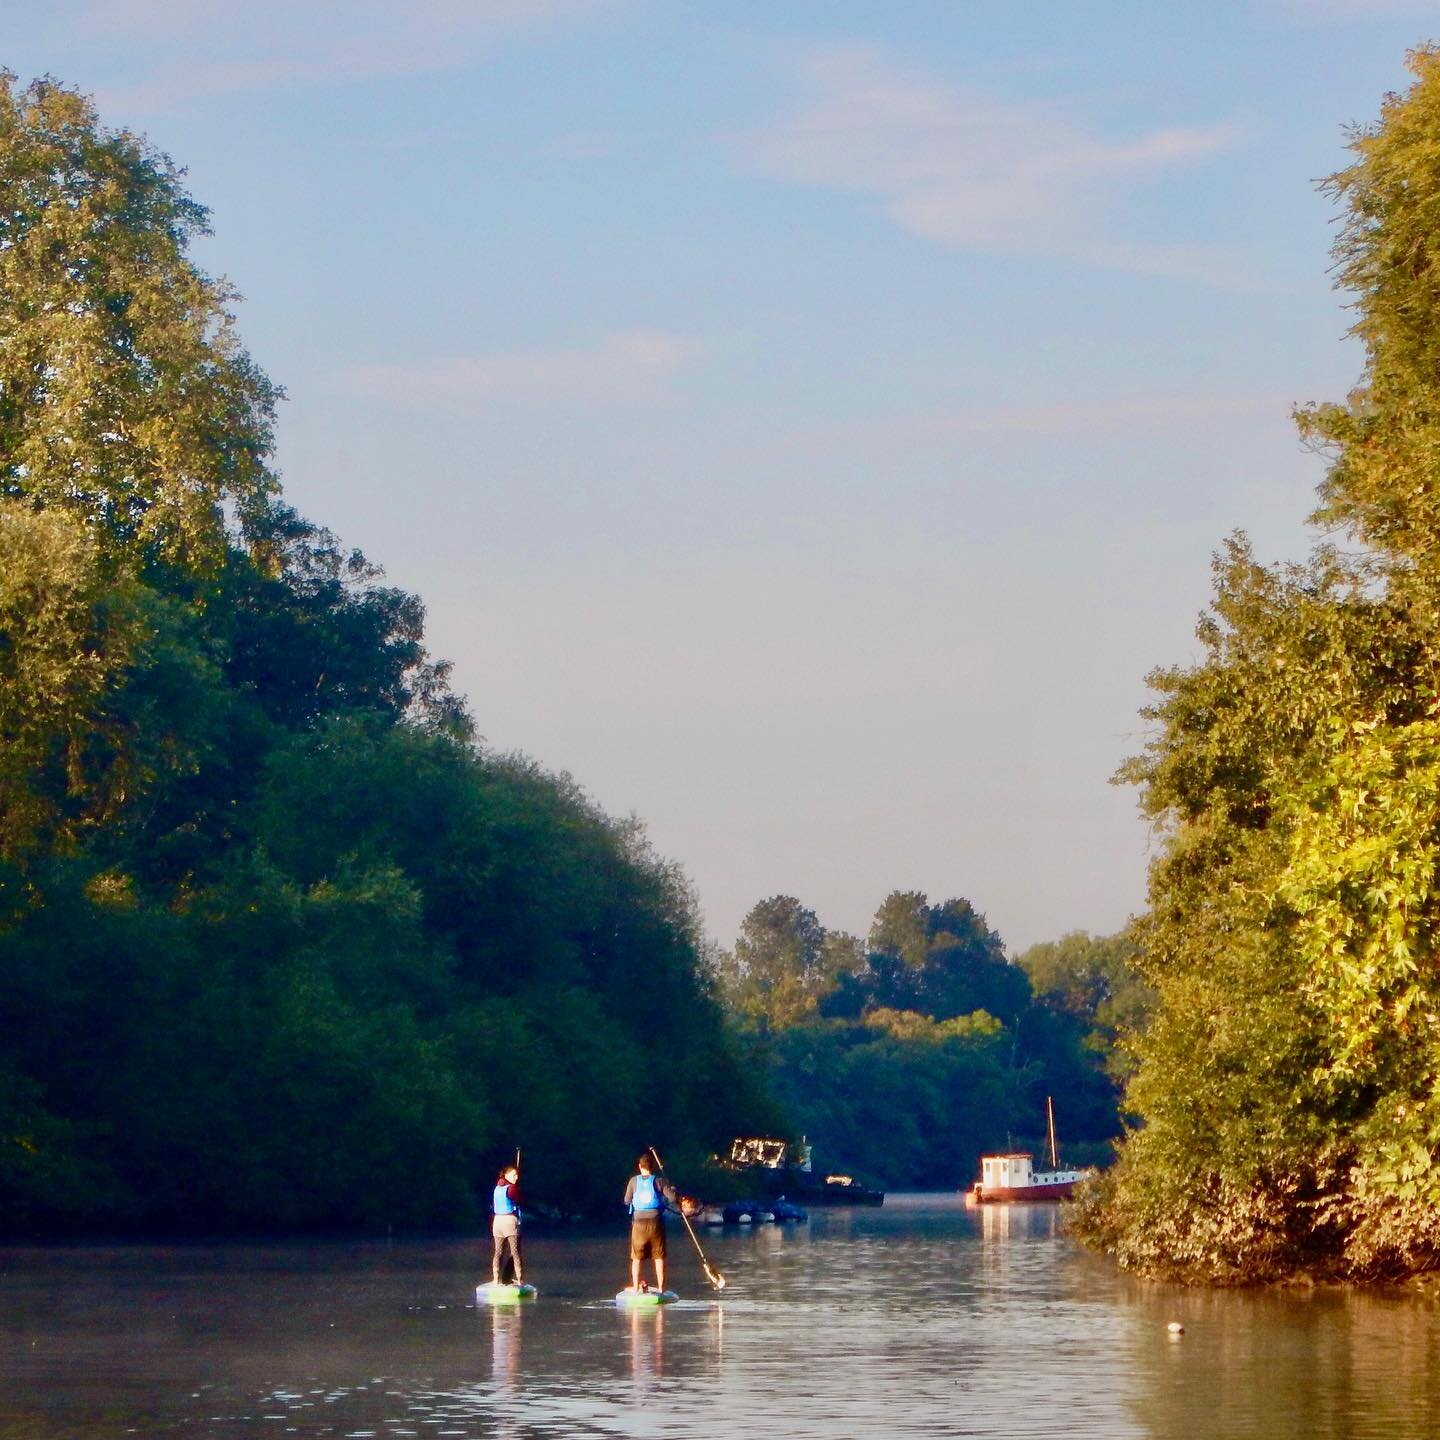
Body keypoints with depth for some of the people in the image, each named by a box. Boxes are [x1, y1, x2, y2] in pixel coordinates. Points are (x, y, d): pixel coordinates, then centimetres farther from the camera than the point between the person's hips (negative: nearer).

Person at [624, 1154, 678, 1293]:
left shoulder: (634, 1181, 0)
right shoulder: (659, 1181, -4)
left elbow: (627, 1201, 8)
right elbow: (672, 1198, -7)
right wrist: (673, 1190, 14)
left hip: (639, 1222, 1)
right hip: (656, 1222, -1)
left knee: (637, 1258, 10)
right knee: (659, 1257, 7)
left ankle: (636, 1287, 10)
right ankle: (660, 1287, 7)